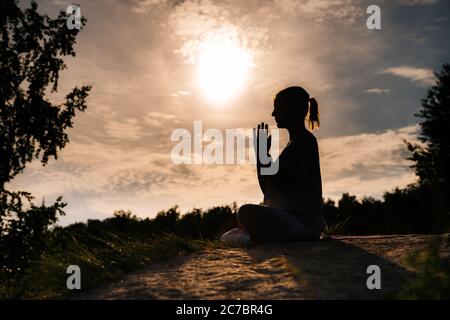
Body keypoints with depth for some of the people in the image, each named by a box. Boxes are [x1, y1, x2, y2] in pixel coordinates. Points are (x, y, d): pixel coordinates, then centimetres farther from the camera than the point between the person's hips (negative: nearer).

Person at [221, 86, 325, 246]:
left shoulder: (304, 140, -6)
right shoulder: (296, 143, 23)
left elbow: (278, 181, -16)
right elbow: (266, 186, 22)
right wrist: (261, 151, 15)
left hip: (303, 223, -11)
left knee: (247, 212, -33)